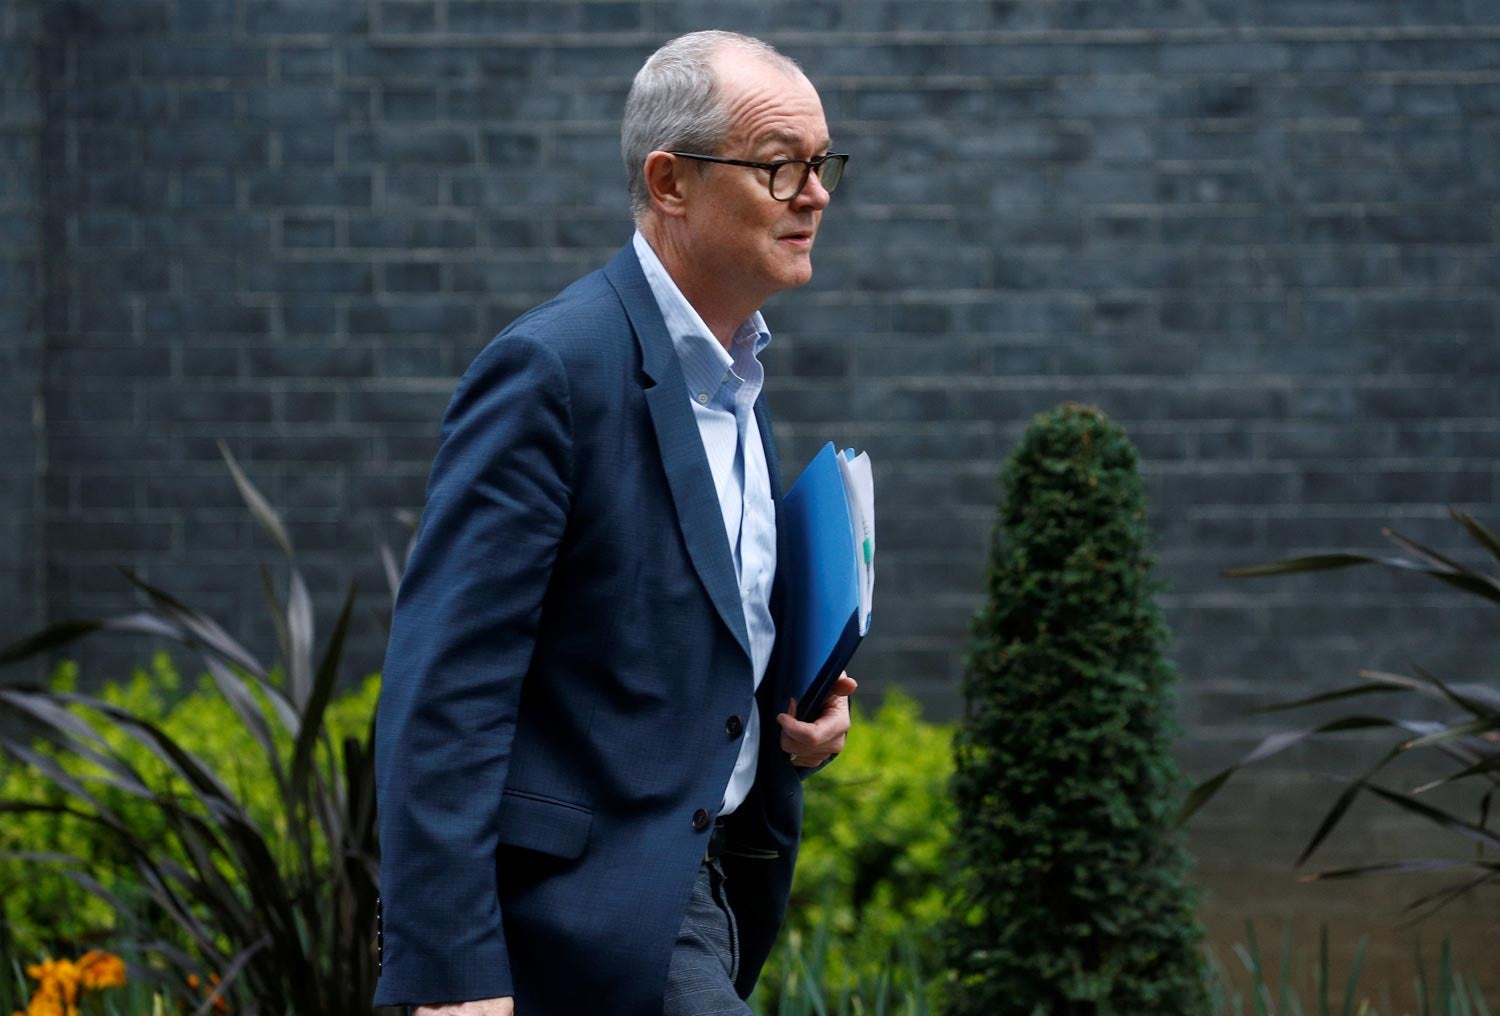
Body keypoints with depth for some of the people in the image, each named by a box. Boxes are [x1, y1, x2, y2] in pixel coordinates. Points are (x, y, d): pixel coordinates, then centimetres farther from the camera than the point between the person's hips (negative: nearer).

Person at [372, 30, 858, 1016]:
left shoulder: (732, 377, 13)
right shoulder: (551, 369, -16)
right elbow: (444, 687, -21)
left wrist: (798, 712, 4)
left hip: (702, 883, 9)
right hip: (593, 900, -9)